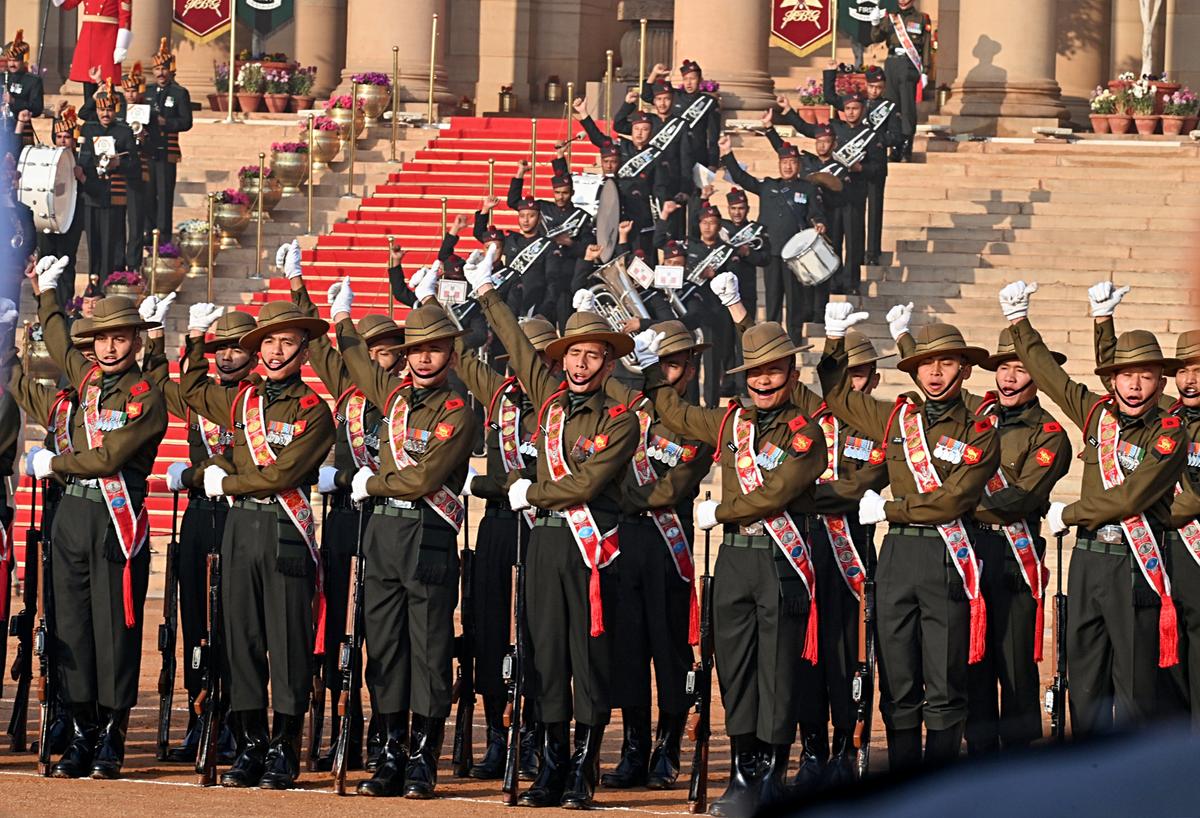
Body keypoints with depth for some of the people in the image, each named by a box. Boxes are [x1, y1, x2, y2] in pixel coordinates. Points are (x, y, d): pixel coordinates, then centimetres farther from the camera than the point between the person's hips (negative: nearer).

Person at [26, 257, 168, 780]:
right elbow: (58, 342, 34)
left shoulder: (146, 400, -8)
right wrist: (45, 292, 43)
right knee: (72, 625, 4)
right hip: (72, 515, 6)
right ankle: (83, 734, 8)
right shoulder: (88, 376, 12)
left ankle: (112, 737, 1)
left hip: (117, 520, -6)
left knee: (114, 626, -4)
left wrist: (53, 464, -4)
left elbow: (107, 459, -15)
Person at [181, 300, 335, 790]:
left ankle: (284, 751, 2)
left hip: (287, 531, -5)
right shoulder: (241, 400, 12)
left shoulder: (314, 411, -4)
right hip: (240, 526, 5)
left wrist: (226, 483, -6)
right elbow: (191, 389, 32)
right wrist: (196, 338, 24)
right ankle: (251, 746, 11)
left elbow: (284, 473, -14)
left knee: (288, 641, -2)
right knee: (242, 637, 5)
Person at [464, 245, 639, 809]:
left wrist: (530, 495, -3)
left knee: (590, 656, -3)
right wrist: (485, 292, 27)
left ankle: (583, 773, -2)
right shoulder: (549, 398, 12)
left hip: (591, 545, -5)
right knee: (547, 652, 5)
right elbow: (516, 343, 23)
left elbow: (586, 484, -12)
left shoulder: (620, 422, -3)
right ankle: (551, 769, 9)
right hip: (546, 539, 5)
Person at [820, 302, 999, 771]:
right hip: (897, 556, 4)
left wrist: (887, 510, -7)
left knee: (945, 689, -1)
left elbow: (953, 500, -11)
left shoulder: (978, 434, -1)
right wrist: (835, 342, 17)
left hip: (948, 558, -4)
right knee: (898, 687, 5)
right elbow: (837, 395, 27)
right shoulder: (896, 416, 12)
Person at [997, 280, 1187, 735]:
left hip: (1134, 565, -6)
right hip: (1087, 559, 6)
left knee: (1134, 685, -3)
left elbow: (1130, 497, -17)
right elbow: (1048, 374, 22)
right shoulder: (1097, 414, 9)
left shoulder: (1169, 434, -8)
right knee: (1085, 681, 7)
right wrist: (1018, 322, 27)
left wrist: (1068, 514, -7)